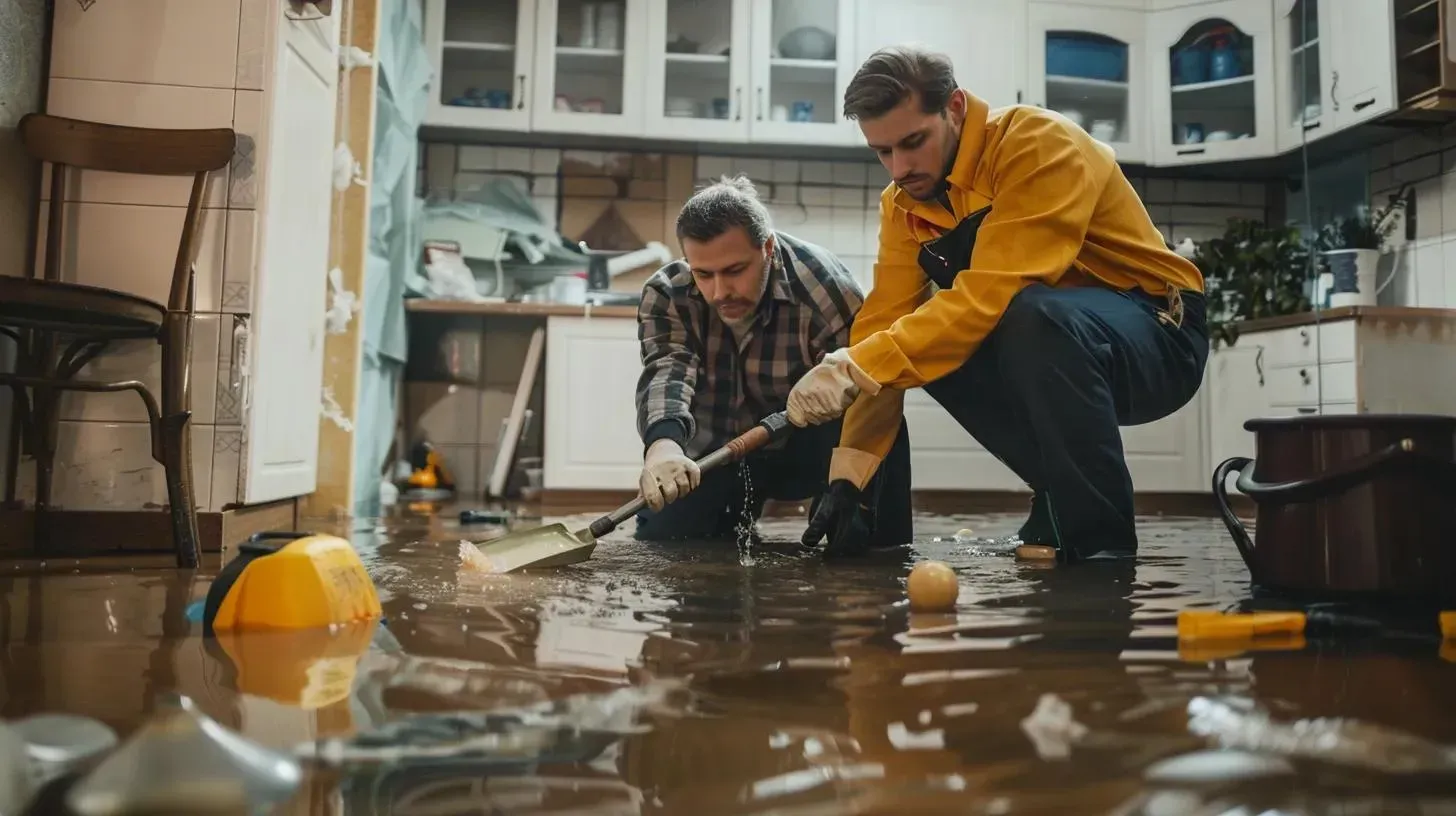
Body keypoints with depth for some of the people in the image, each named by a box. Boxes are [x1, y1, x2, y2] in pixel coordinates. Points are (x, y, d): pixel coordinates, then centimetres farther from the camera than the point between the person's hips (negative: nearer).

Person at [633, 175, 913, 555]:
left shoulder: (826, 289, -28)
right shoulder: (666, 295, -18)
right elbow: (665, 374, -35)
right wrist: (663, 444, -58)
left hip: (807, 448, -3)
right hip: (716, 451, 3)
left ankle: (884, 550, -6)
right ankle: (731, 518, 23)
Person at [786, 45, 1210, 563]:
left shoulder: (1039, 145, -22)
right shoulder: (903, 202, -1)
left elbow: (994, 293, -34)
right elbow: (883, 326, -8)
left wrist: (858, 366, -38)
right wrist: (849, 476, -16)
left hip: (1160, 334, -7)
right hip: (1052, 352, 7)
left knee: (1034, 316, -36)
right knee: (931, 341, -16)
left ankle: (1101, 537, -20)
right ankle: (1060, 499, -2)